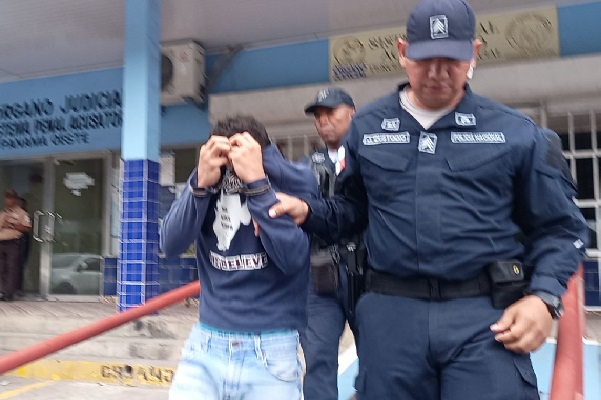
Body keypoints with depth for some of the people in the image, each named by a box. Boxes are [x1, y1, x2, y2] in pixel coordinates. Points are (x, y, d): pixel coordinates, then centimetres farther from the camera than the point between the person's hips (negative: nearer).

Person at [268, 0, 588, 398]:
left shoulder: (516, 132, 3)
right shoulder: (367, 126, 9)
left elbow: (558, 228, 7)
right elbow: (353, 209, 17)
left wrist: (543, 296, -7)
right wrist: (307, 211, -2)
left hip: (485, 315, -1)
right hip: (391, 312, 2)